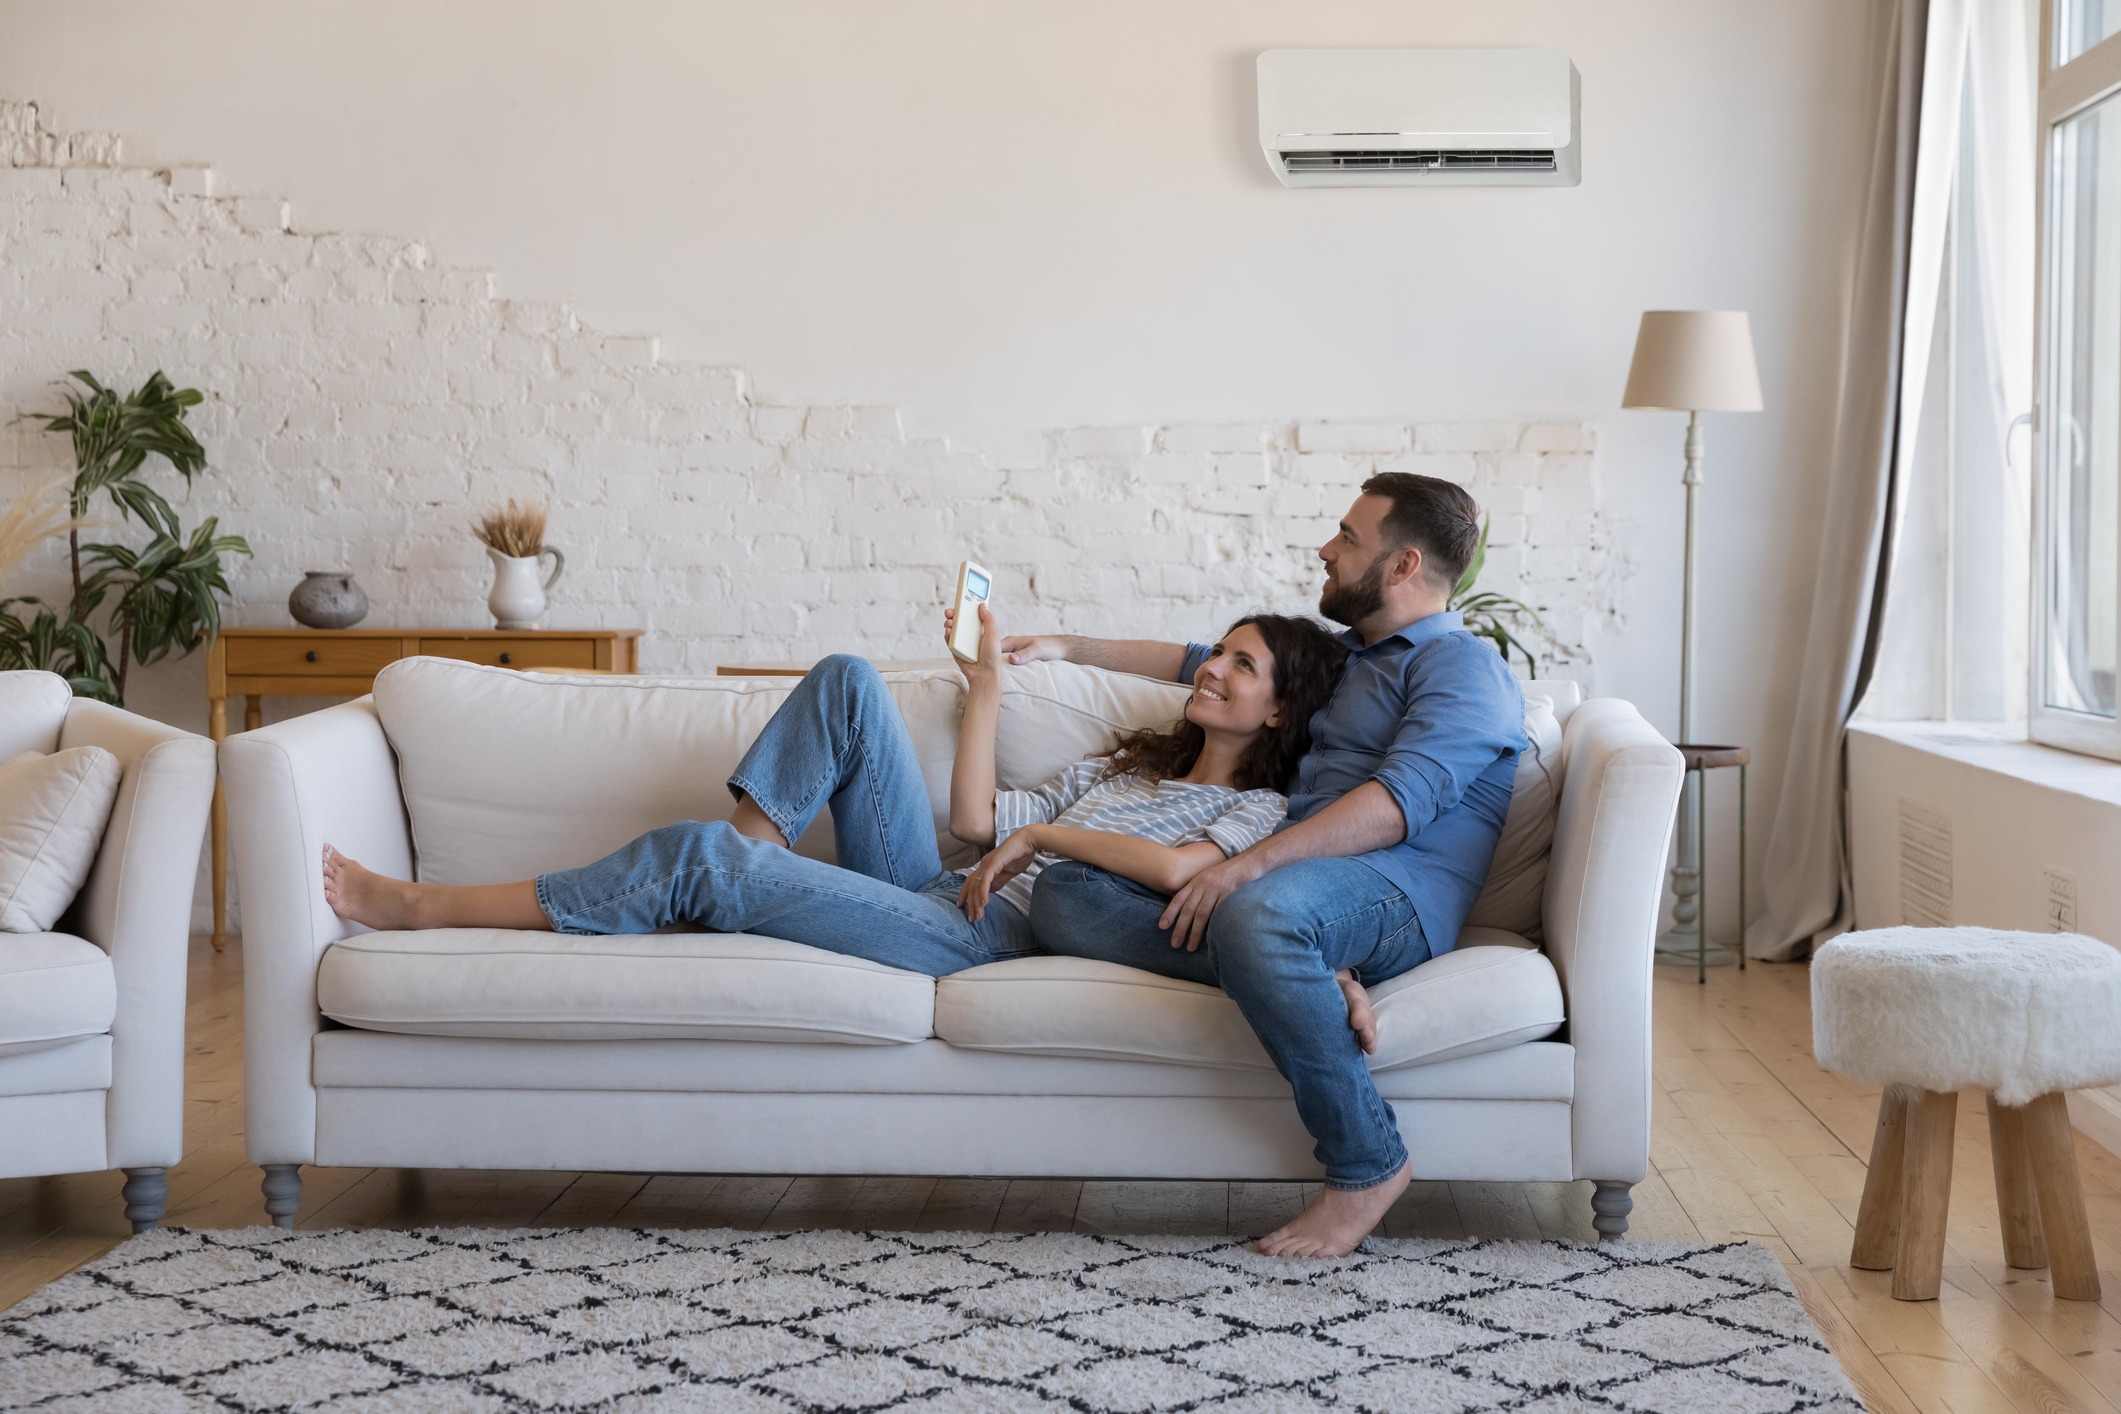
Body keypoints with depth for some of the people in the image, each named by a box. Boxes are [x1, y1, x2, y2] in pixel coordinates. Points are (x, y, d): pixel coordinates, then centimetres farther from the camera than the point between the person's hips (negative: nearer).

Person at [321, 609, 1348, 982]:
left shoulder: (1256, 810, 3)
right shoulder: (1129, 765, 28)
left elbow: (1174, 868, -22)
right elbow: (975, 819, 20)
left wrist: (1044, 833, -9)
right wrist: (989, 676, 20)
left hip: (986, 940, -8)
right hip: (933, 897, 8)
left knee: (698, 855, -19)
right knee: (846, 680, -1)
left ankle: (419, 910, -11)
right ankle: (750, 859, -7)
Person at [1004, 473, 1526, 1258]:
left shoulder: (1463, 665, 1)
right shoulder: (1336, 656, 31)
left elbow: (1403, 801, -15)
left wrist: (1249, 865, -24)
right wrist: (1067, 647, 40)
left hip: (1394, 897, -8)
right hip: (1290, 881, 8)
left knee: (1254, 916, -43)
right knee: (1066, 896, -13)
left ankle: (1367, 1164, -26)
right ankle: (1318, 977, -26)